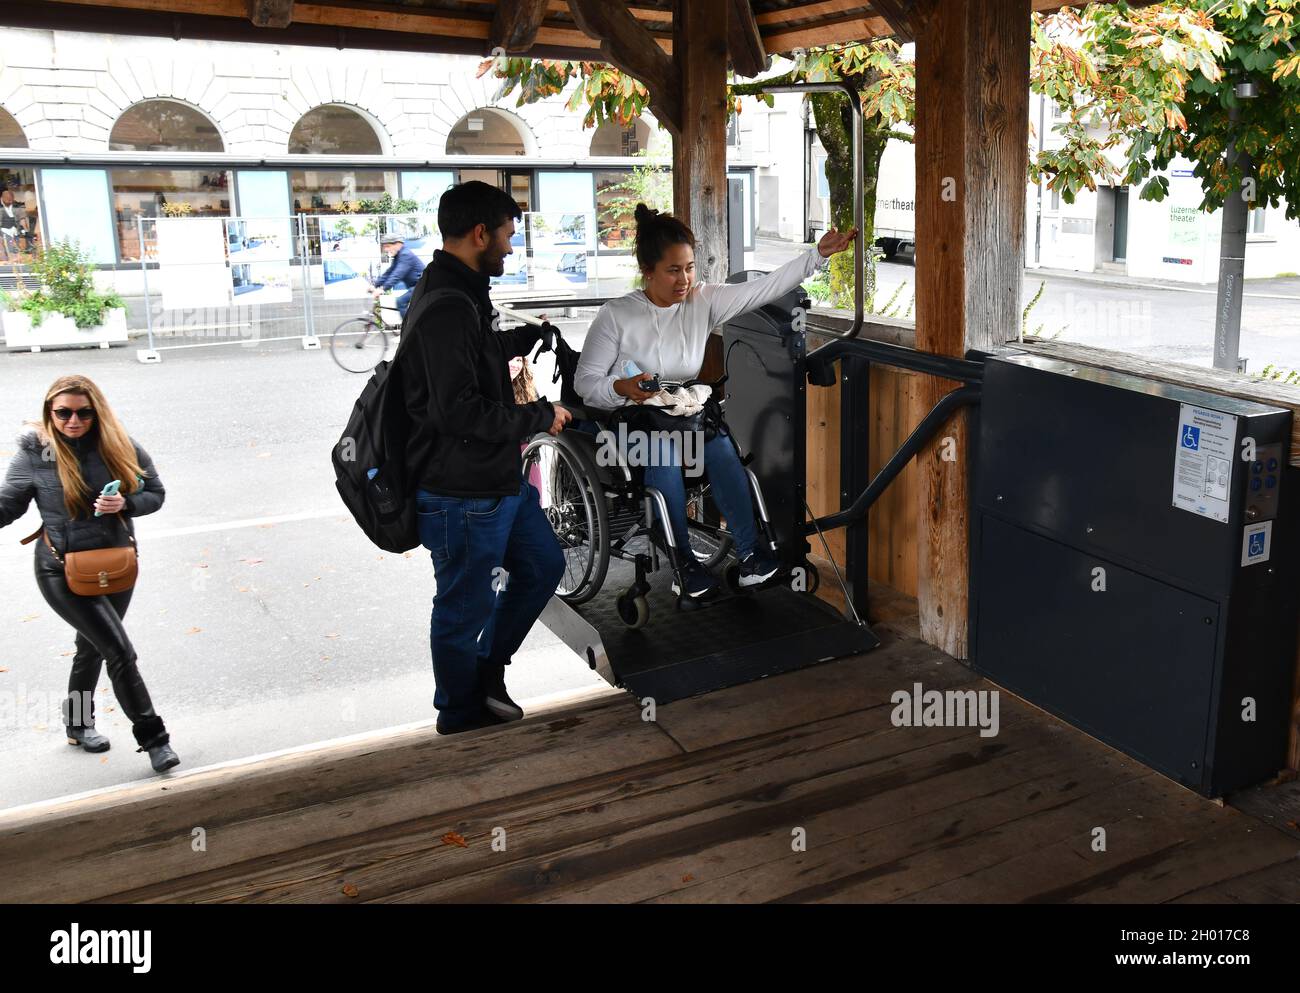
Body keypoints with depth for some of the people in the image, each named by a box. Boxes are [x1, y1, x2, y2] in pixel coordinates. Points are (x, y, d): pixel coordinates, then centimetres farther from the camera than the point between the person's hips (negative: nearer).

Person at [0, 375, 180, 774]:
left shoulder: (120, 446, -6)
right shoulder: (33, 452, -12)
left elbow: (155, 493, 1)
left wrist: (125, 504, -18)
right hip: (63, 571, -4)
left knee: (92, 646, 24)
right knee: (120, 652, -12)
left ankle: (78, 723, 47)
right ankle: (153, 738, 0)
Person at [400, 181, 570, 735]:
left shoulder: (460, 296, 11)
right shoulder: (445, 310, -23)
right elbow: (459, 410, -30)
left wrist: (525, 338, 35)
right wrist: (541, 416, -19)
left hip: (500, 479, 10)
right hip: (462, 495, -10)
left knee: (543, 566, 22)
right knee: (466, 607, 7)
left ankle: (486, 672, 37)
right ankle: (462, 716, 28)